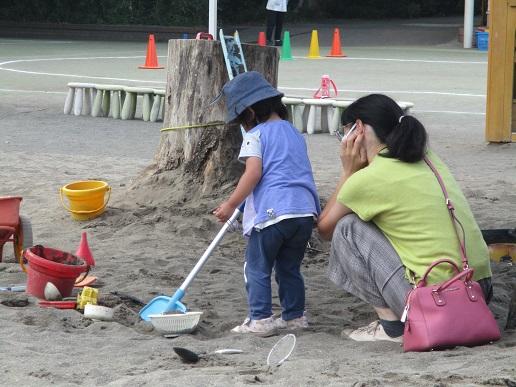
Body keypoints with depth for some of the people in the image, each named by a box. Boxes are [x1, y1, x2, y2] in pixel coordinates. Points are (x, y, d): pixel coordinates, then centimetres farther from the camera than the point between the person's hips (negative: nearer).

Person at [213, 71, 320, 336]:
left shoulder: (256, 135, 0)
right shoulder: (295, 134, 22)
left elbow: (253, 173, -13)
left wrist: (231, 204, -9)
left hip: (272, 213, -7)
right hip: (305, 211, 7)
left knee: (257, 267, 3)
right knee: (290, 267, 20)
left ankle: (260, 319, -1)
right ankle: (295, 315, 22)